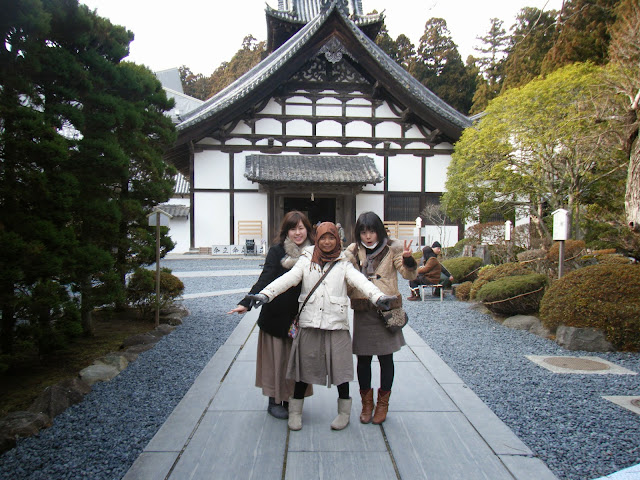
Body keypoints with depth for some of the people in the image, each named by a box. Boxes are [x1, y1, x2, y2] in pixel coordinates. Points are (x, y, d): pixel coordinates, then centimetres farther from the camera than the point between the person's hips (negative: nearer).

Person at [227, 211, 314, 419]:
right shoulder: (277, 251, -8)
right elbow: (265, 279, -16)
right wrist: (246, 303, -28)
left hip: (300, 317, 3)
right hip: (276, 315, -3)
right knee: (276, 359, 7)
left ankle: (290, 400, 27)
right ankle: (274, 401, 24)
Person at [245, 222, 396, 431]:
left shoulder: (343, 264, 5)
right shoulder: (307, 261, 7)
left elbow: (360, 281, -11)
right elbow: (288, 278, -6)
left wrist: (378, 296, -31)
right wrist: (266, 294, -23)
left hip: (336, 323, 0)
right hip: (309, 322, 1)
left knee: (339, 366, 4)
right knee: (305, 366, 8)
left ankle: (344, 411, 25)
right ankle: (295, 411, 26)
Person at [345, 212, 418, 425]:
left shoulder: (392, 248, -2)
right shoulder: (353, 251, 6)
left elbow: (409, 274, -7)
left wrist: (408, 259, -28)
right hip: (362, 312, 2)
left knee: (386, 358, 8)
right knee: (363, 359, 8)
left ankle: (383, 403, 26)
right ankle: (367, 403, 27)